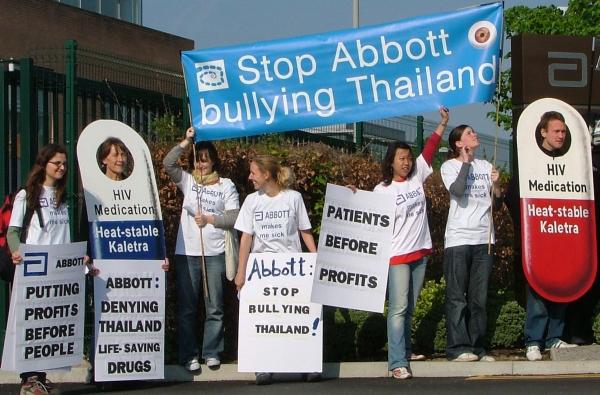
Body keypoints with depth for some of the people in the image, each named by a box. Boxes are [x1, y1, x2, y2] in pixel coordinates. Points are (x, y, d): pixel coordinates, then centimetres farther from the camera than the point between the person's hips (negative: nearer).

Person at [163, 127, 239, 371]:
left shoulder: (225, 186, 5)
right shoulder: (187, 181, 9)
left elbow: (234, 217, -1)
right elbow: (168, 164, -7)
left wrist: (209, 219, -10)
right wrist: (186, 142, -10)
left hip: (214, 253, -1)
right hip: (187, 252, 1)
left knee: (214, 306, 5)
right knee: (187, 306, 3)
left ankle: (211, 352, 14)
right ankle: (189, 355, 8)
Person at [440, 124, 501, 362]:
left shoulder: (485, 166, 16)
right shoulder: (449, 166, 3)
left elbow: (498, 199, 12)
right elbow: (458, 190, -16)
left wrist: (496, 184, -7)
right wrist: (466, 162, -9)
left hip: (484, 238, 5)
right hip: (458, 238, -5)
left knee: (479, 297, 6)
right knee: (457, 296, -6)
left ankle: (476, 346, 10)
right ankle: (457, 348, -6)